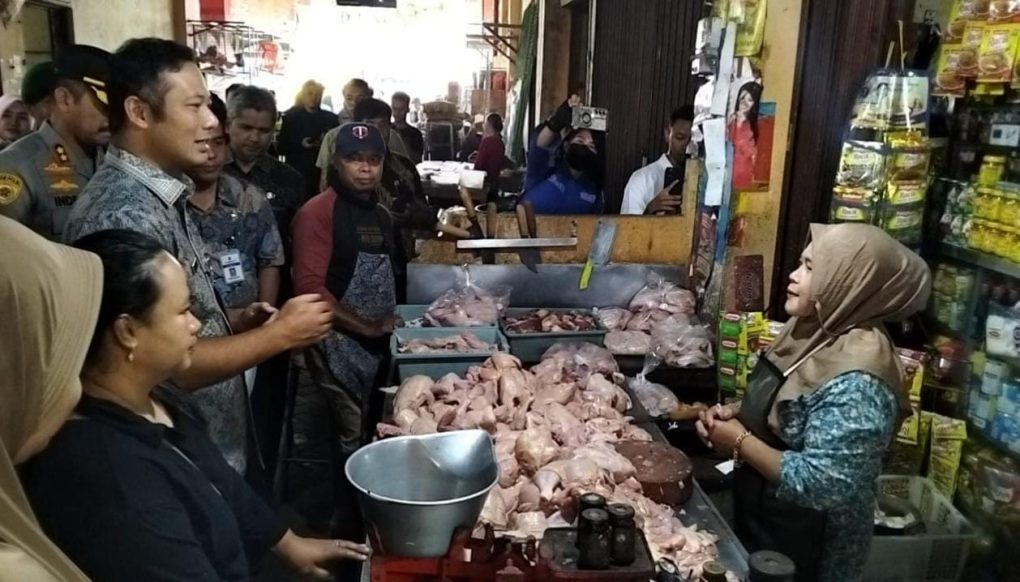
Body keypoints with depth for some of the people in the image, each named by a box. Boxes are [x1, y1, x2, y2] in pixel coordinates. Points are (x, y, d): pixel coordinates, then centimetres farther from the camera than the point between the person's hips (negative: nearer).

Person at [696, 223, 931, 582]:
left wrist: (740, 442, -23)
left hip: (801, 546, -8)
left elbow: (821, 485, -31)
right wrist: (735, 415, -6)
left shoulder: (856, 380, -30)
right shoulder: (816, 330, -1)